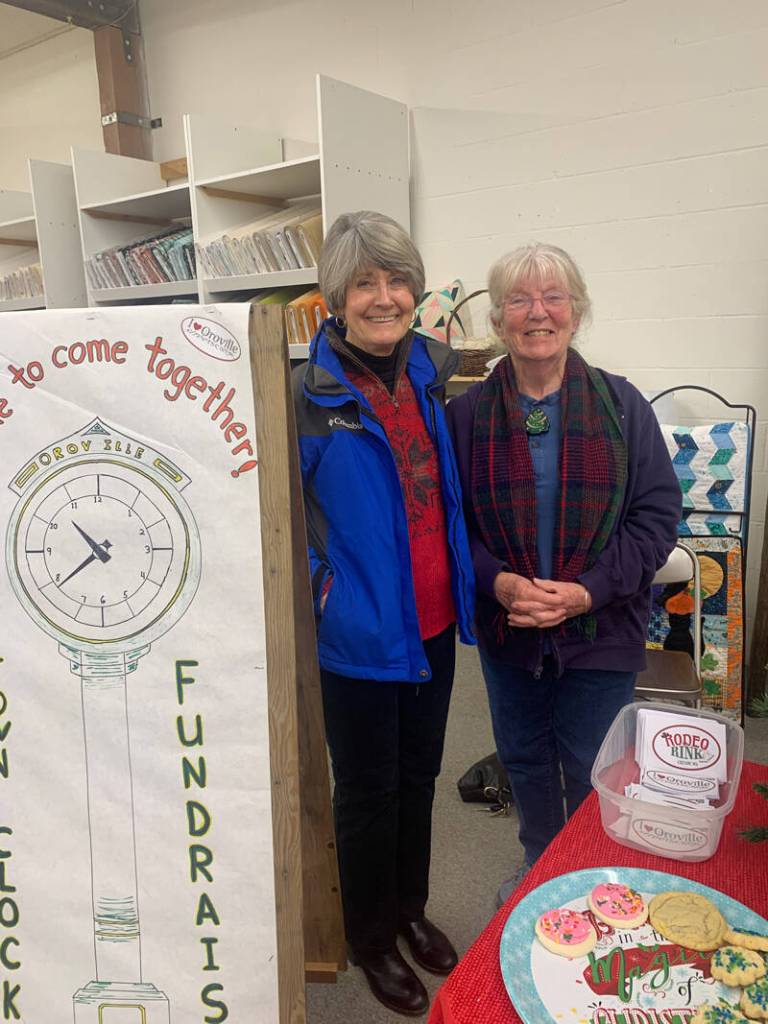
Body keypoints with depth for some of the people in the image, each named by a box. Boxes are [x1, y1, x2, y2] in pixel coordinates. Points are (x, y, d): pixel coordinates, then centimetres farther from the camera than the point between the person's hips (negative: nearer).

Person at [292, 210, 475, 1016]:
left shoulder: (434, 370, 2)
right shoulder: (310, 393, -16)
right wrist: (317, 578, -15)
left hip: (434, 622, 6)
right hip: (359, 633, -5)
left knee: (419, 774, 22)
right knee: (368, 790, 13)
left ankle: (410, 908, 47)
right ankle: (369, 937, 40)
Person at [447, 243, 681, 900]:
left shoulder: (621, 405, -5)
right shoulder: (468, 413, -2)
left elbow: (658, 514, -6)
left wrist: (589, 591, -17)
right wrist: (497, 581, -18)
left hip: (602, 628, -1)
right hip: (506, 628, 2)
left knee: (593, 771, 13)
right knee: (524, 759, 20)